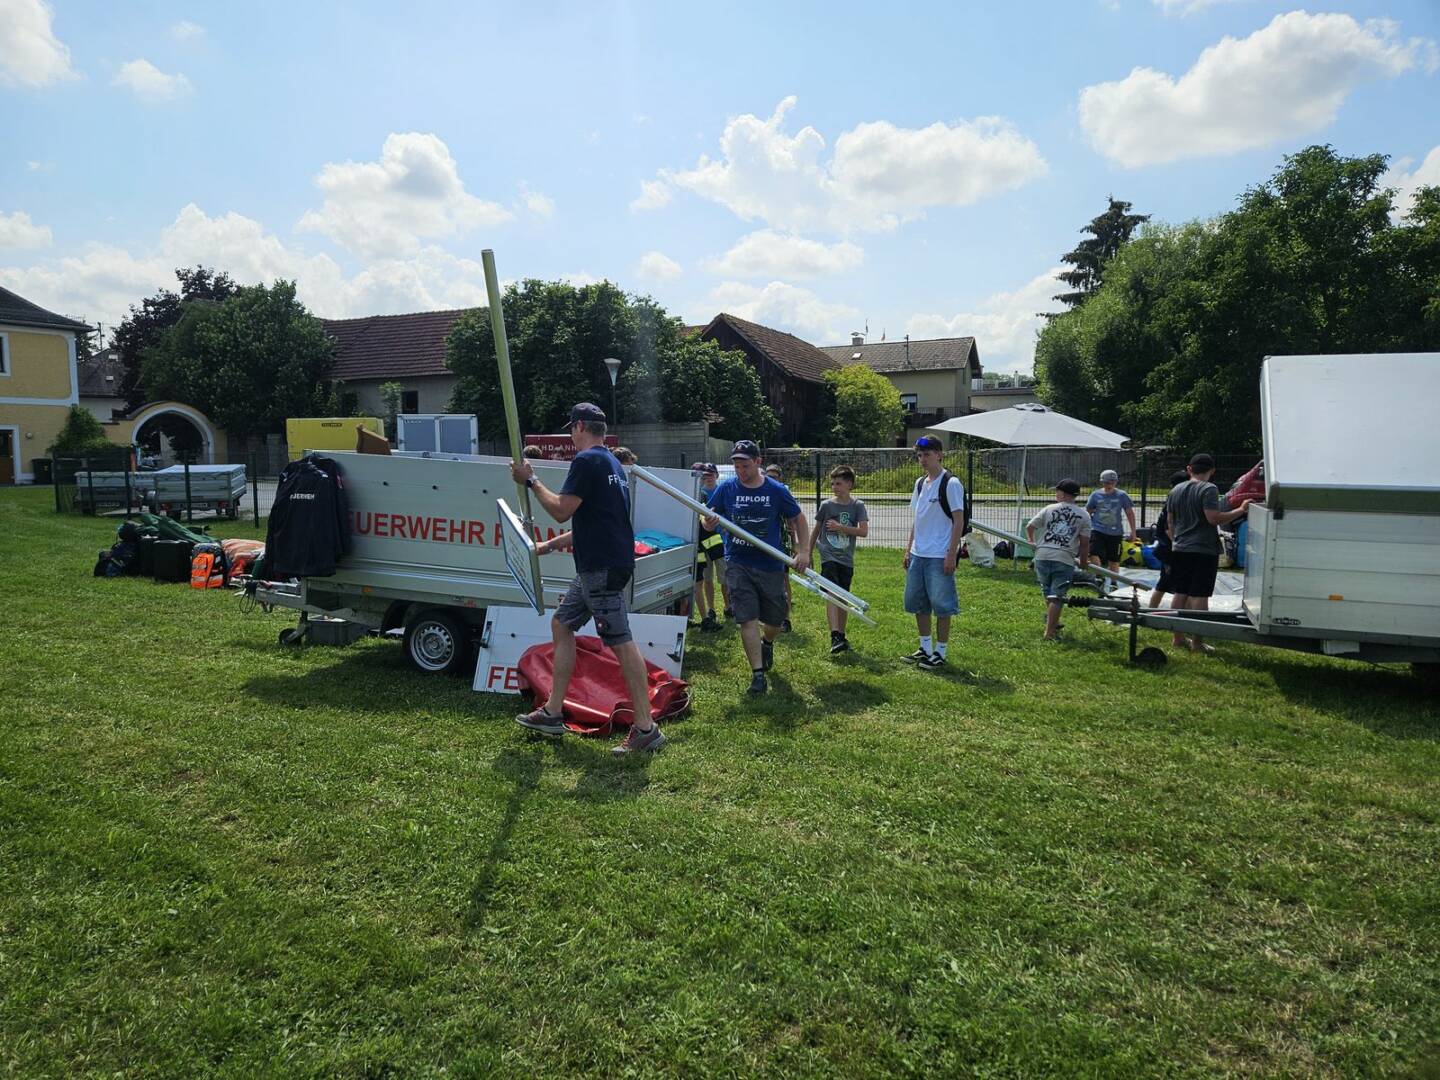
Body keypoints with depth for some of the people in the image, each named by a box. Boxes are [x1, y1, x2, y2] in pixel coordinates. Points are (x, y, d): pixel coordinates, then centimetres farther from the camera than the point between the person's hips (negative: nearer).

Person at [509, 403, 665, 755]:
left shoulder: (587, 460, -11)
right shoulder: (610, 462, 20)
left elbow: (561, 511, -15)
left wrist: (530, 481, -1)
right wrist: (549, 545, 30)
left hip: (602, 567, -11)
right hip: (598, 564, 11)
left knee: (620, 641, -10)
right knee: (561, 624, 17)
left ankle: (646, 729, -6)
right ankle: (553, 713, 23)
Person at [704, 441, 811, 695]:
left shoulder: (777, 490, -3)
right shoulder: (726, 488, -1)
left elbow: (798, 519, 6)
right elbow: (708, 519, 2)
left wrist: (804, 551, -4)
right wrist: (709, 522, -22)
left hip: (771, 564, 1)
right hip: (738, 563, -1)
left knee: (776, 617, 13)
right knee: (748, 619, -6)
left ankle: (767, 643, 47)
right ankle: (758, 674, 1)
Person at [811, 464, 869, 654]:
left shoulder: (858, 505, 1)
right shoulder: (826, 505, 2)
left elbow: (864, 531, -9)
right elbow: (816, 531, 12)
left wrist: (840, 527, -15)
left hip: (846, 559, 2)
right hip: (828, 556, -2)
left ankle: (841, 637, 23)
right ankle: (835, 637, -24)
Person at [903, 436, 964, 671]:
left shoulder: (951, 483, -8)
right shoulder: (920, 483, 13)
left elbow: (959, 521, -10)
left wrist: (951, 554, -15)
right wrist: (908, 549, 14)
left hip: (939, 556, -8)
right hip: (918, 554, 8)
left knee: (941, 605, -1)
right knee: (917, 603, 12)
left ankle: (940, 653, 9)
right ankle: (925, 648, 25)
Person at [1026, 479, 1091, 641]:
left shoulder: (1049, 509, 7)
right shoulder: (1084, 515, 4)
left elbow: (1029, 527, 13)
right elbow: (1084, 543, 2)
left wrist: (1031, 541, 33)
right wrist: (1084, 562, 15)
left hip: (1042, 556, 2)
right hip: (1064, 560, -2)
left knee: (1048, 593, 20)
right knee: (1057, 597, -1)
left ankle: (1053, 622, 33)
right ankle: (1050, 632, -4)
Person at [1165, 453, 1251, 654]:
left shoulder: (1176, 490, 10)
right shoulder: (1208, 489, -11)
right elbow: (1214, 518, -20)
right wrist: (1241, 510, -14)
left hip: (1180, 549, 6)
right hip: (1204, 550, -6)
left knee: (1180, 595, 11)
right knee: (1199, 597, -3)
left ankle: (1178, 638, 16)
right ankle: (1197, 642, 0)